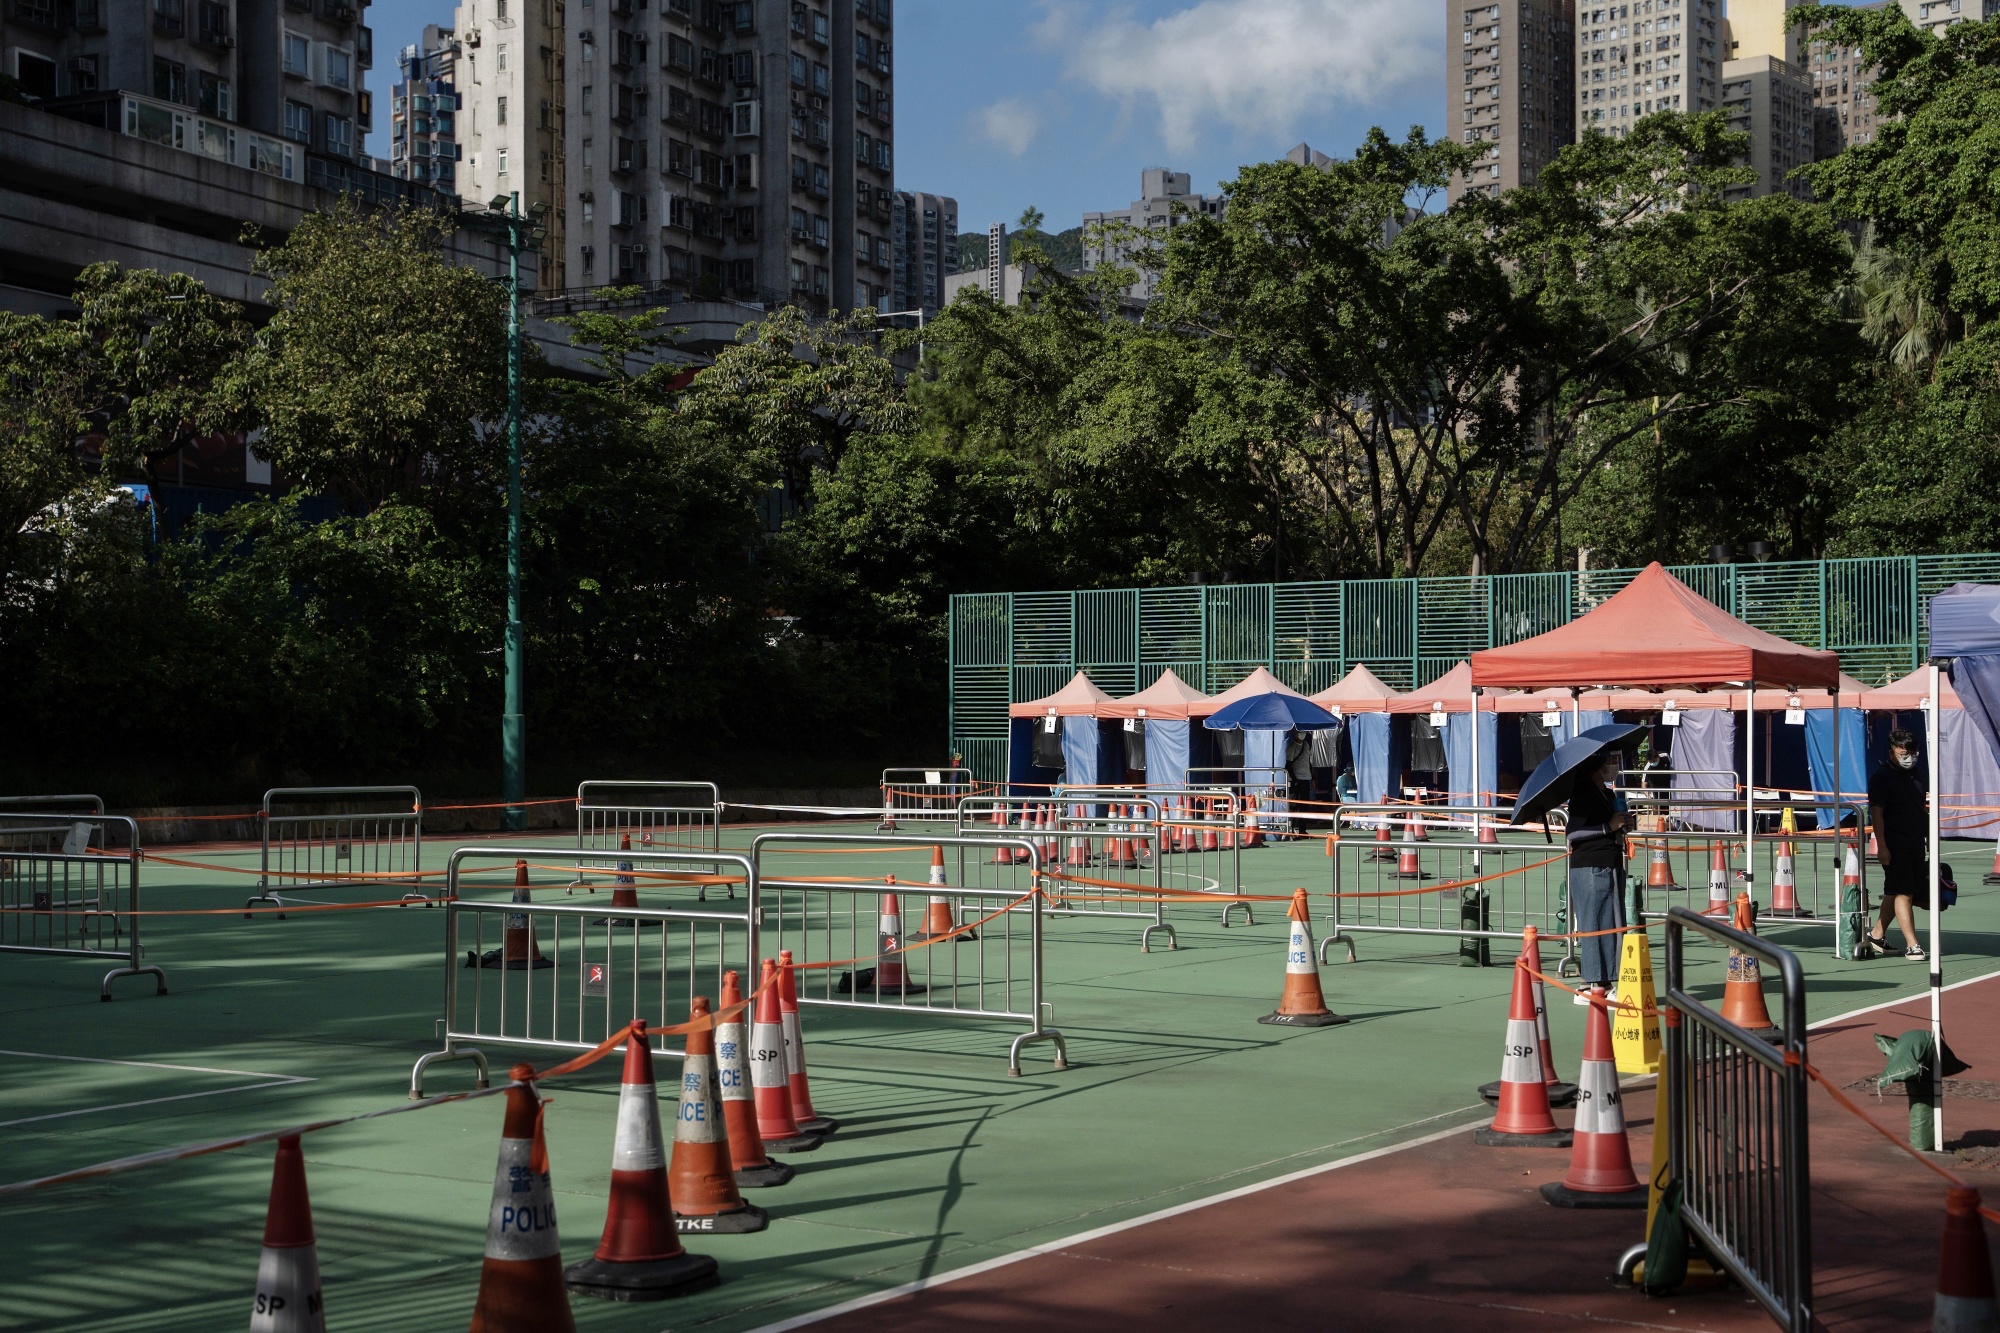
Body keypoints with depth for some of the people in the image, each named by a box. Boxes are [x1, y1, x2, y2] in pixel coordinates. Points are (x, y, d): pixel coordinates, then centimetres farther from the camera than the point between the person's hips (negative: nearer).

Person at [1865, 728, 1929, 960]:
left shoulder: (1917, 774, 14)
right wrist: (1881, 846, -18)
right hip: (1894, 846, -7)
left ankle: (1876, 935, 24)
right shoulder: (1883, 776, -9)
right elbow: (1876, 812, -12)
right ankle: (1911, 945, -11)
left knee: (1894, 893, 13)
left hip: (1916, 844, 7)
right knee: (1903, 893, -9)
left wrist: (1928, 840, 20)